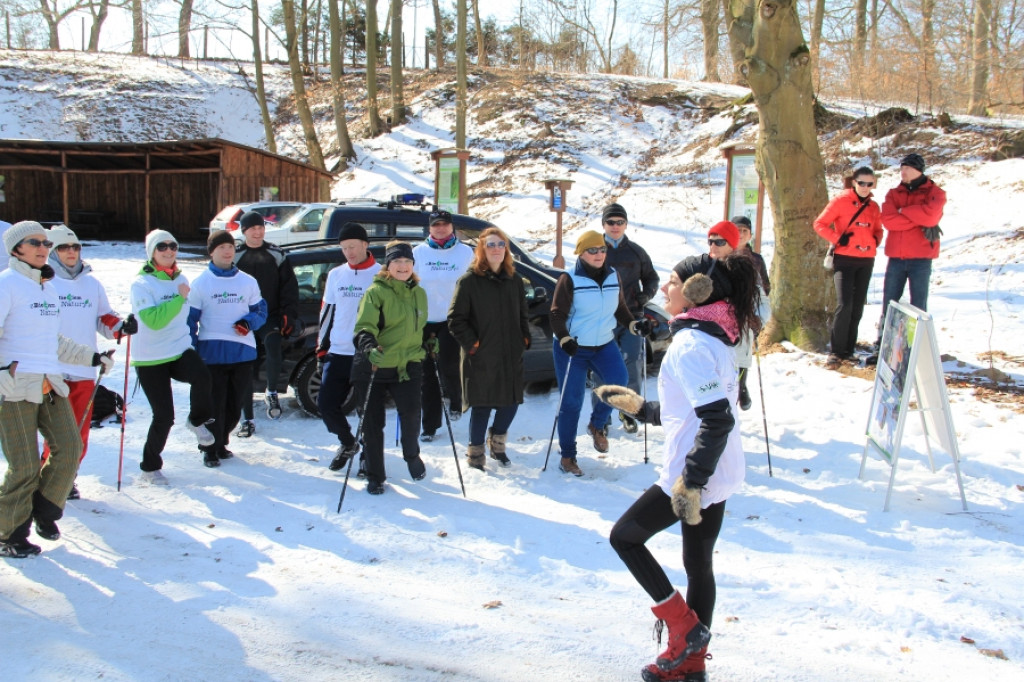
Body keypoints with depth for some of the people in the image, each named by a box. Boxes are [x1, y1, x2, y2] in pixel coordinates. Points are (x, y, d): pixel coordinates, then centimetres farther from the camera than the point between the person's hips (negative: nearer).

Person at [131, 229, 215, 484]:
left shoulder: (181, 279, 8)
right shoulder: (142, 283, -10)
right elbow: (153, 320, -25)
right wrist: (179, 297, -22)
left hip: (181, 350, 4)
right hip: (150, 359, -4)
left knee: (202, 376, -30)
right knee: (164, 416, -4)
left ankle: (197, 421, -2)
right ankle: (150, 467, 17)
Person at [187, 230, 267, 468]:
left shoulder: (248, 282, 9)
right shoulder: (200, 283, 1)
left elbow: (261, 311, 15)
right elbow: (190, 319, 0)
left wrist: (248, 323, -8)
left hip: (243, 352, 3)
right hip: (212, 353, -3)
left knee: (235, 405, 9)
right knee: (214, 404, -4)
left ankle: (221, 442, 28)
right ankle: (210, 449, 12)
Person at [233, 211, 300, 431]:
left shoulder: (276, 255, 7)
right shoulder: (235, 256, 5)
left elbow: (290, 288, 7)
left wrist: (288, 316, -3)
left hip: (271, 317, -1)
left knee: (273, 347, -30)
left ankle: (272, 392, -5)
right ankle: (247, 420, 14)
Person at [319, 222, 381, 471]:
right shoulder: (336, 275, 11)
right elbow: (327, 312, 14)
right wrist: (322, 347, 10)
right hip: (338, 353, 5)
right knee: (326, 404, 2)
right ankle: (347, 443, 25)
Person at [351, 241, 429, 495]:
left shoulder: (419, 294, 13)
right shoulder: (376, 292, -6)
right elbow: (364, 326, -18)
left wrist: (430, 342, 14)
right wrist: (369, 346, -35)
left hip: (408, 363, 3)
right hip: (374, 366, -3)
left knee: (411, 412, -16)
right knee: (373, 422, 4)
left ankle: (412, 455, 15)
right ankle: (375, 477, 18)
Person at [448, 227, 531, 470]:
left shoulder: (515, 281, 12)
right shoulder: (469, 281, -6)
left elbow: (522, 315, 21)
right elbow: (456, 318, -6)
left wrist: (524, 339, 8)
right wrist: (471, 344, -12)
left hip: (511, 356, 5)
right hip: (481, 358, -5)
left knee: (512, 401, 8)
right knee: (482, 405, 0)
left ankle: (497, 443, 34)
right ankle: (476, 454, 18)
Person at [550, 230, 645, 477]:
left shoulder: (613, 277, 4)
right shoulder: (569, 280, -10)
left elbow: (620, 309, 13)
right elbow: (557, 315, -12)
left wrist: (634, 324, -3)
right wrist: (564, 339, -26)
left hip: (605, 345, 4)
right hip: (572, 348, -4)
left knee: (619, 382, -20)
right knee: (571, 403, 0)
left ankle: (597, 425, 7)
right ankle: (567, 456, 14)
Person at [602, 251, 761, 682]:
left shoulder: (689, 344, -20)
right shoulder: (714, 337, 10)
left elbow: (717, 418, -28)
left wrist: (691, 480, -27)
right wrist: (641, 407, 21)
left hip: (694, 474, -9)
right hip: (719, 472, 10)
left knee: (624, 536, 7)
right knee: (698, 562, 17)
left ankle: (684, 628, 7)